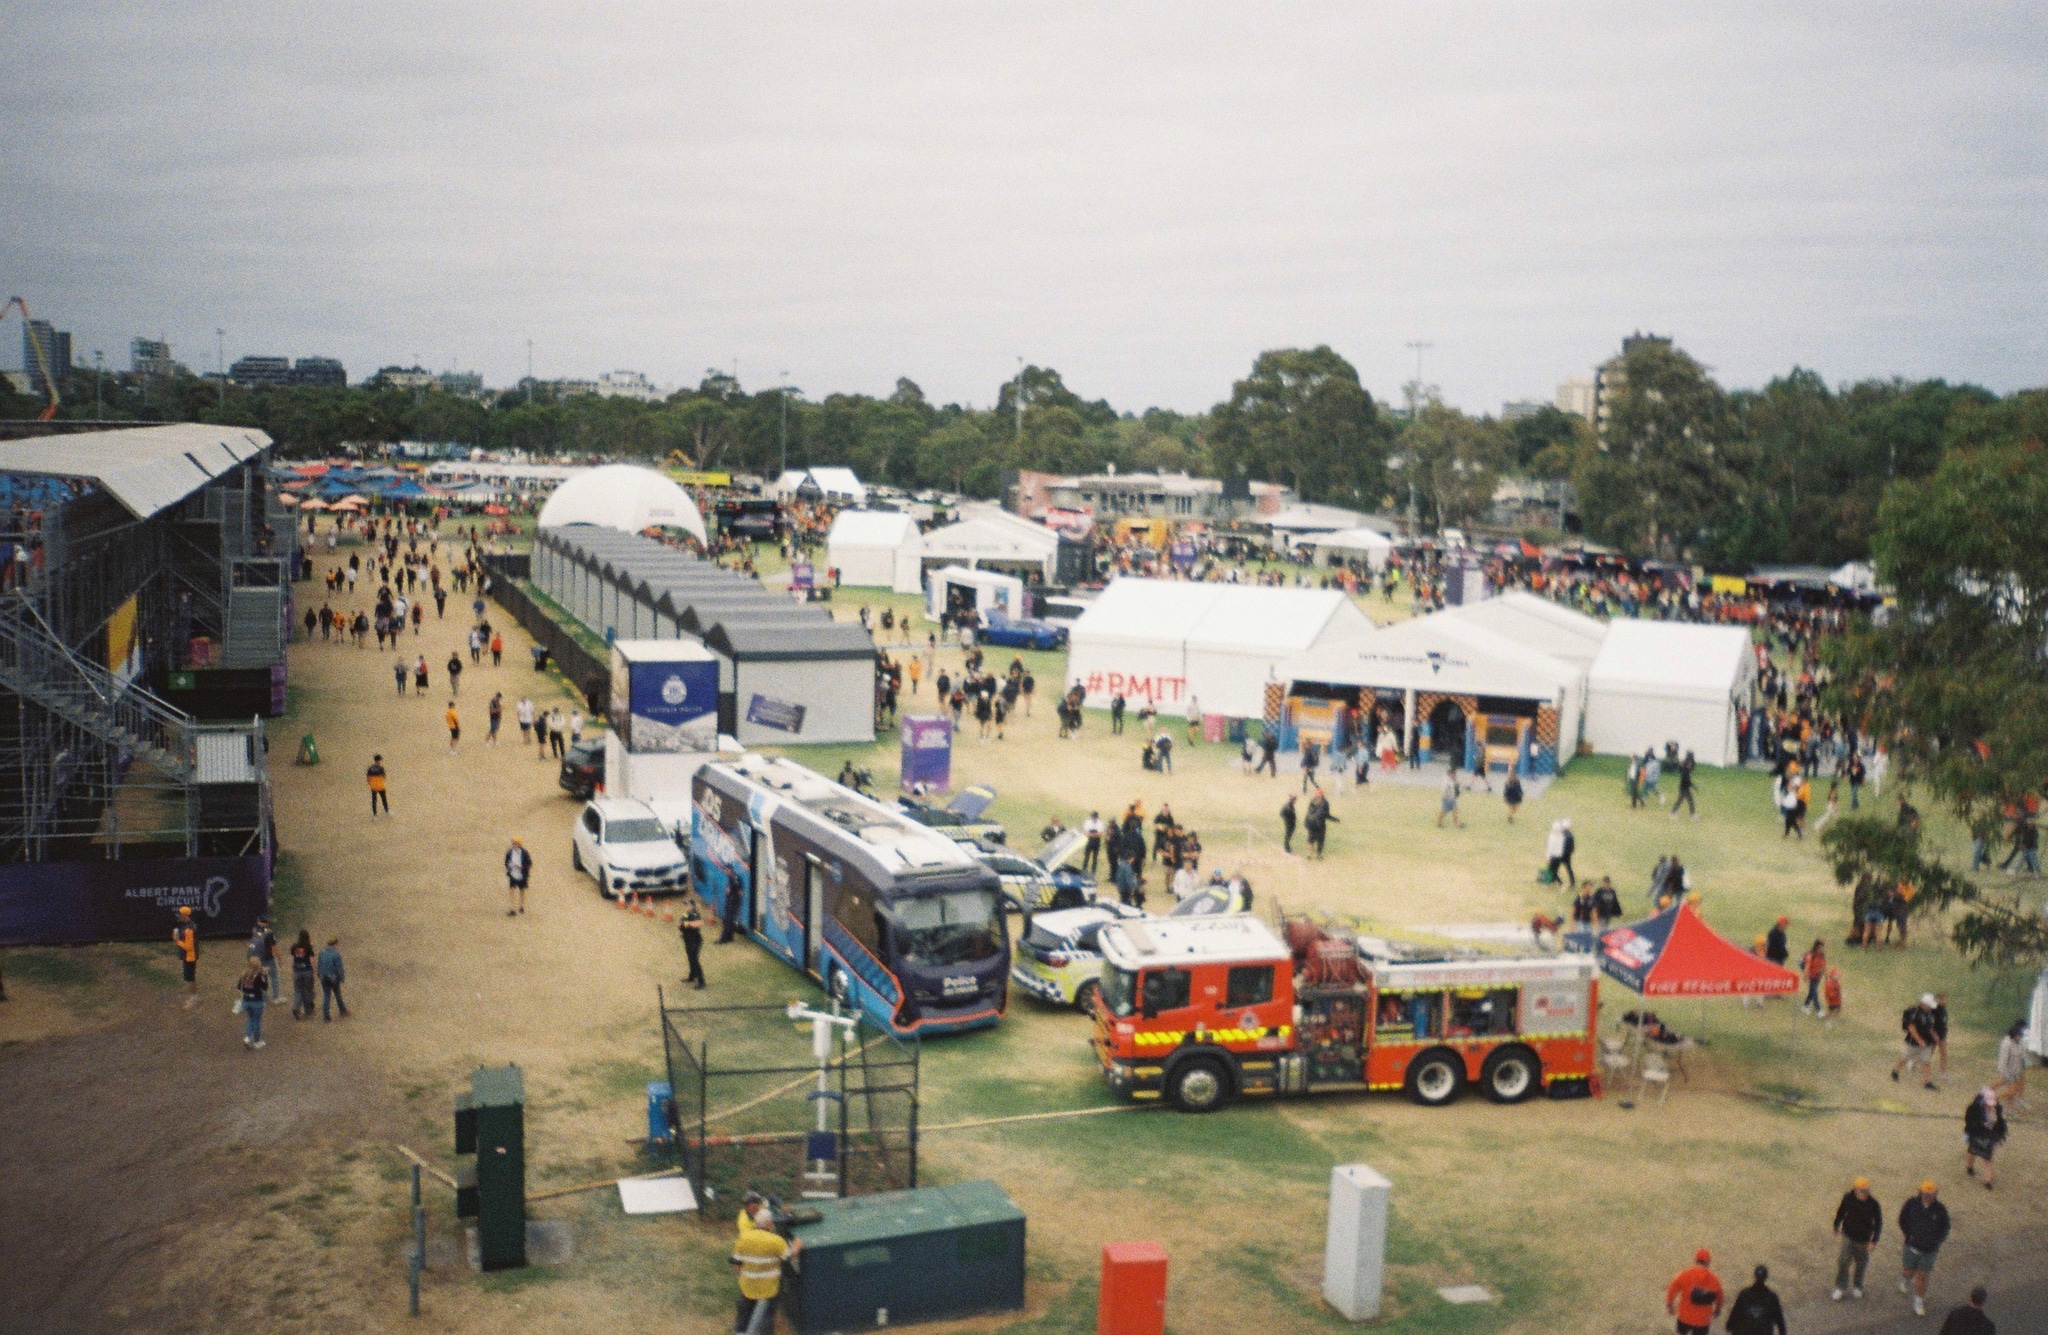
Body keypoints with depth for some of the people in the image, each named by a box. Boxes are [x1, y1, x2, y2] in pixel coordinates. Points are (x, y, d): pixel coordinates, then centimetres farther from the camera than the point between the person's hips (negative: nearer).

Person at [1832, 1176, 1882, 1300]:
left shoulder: (1873, 1204, -21)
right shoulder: (1848, 1198, -15)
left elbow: (1878, 1223, -12)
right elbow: (1841, 1212, 4)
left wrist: (1874, 1241, -18)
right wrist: (1836, 1227, 16)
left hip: (1863, 1239, 0)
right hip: (1848, 1236, 1)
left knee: (1861, 1264, 13)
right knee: (1843, 1262, -5)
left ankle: (1857, 1287, 35)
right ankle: (1840, 1288, 9)